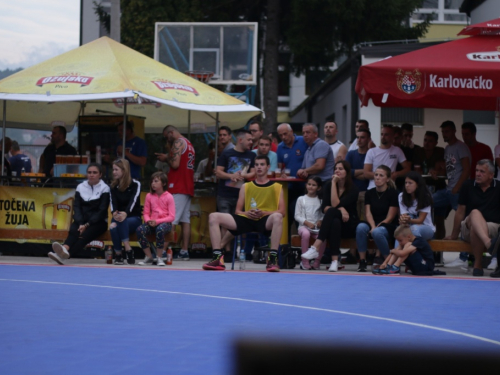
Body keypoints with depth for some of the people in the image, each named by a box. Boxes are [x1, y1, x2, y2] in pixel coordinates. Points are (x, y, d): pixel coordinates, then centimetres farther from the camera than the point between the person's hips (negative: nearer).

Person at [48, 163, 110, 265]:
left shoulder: (104, 188, -1)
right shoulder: (80, 187, 9)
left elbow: (102, 211, -8)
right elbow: (76, 207, 1)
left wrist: (87, 225, -20)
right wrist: (80, 224, -18)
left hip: (99, 222, -3)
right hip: (81, 221, 3)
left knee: (85, 234, -34)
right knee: (73, 231, -32)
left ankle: (65, 249, -64)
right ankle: (64, 252, -62)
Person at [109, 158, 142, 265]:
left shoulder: (135, 184, -3)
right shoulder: (113, 186, 8)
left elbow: (133, 201, -19)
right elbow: (113, 202, -5)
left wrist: (125, 213, -40)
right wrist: (114, 213, -30)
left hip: (134, 218, -3)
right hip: (118, 217, 3)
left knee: (123, 221, -39)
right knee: (113, 227, -35)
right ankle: (118, 255, -24)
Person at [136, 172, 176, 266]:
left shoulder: (169, 197, -3)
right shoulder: (149, 196, 9)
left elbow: (172, 217, -7)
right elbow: (146, 213, 10)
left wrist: (157, 221, -18)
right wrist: (148, 220, -14)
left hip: (165, 223, -4)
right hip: (152, 223, 4)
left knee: (160, 229, -40)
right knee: (139, 229, -28)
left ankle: (159, 258, -23)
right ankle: (148, 257, -16)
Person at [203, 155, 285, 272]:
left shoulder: (277, 187, 13)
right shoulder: (246, 187, 21)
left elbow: (281, 212, 3)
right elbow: (237, 211, 17)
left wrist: (263, 213, -14)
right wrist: (246, 213, -7)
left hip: (266, 220, -3)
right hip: (247, 219, 3)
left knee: (277, 217, -41)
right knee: (213, 217, -13)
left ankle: (273, 258, -36)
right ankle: (218, 258, -22)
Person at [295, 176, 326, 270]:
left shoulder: (320, 200, 14)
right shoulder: (301, 199, 11)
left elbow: (324, 214, 7)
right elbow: (297, 216, 5)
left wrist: (321, 221, -14)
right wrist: (307, 223, -9)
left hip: (317, 227, 1)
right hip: (304, 225, -1)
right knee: (305, 234, -37)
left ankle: (317, 262, -17)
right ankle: (305, 262, -30)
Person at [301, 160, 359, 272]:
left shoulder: (352, 189, -8)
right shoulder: (328, 186, 4)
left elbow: (335, 204, -21)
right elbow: (324, 207, -6)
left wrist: (334, 183, -17)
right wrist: (340, 209, -23)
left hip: (349, 226, -3)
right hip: (333, 223, 3)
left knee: (332, 212, -35)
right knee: (335, 222, -37)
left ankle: (315, 248, -49)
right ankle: (335, 260, -49)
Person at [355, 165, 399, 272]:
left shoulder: (393, 193, -5)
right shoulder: (370, 193, 8)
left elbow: (390, 217, -9)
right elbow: (368, 213, 0)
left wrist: (376, 228, -19)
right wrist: (373, 226, -20)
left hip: (389, 227, -4)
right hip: (373, 224, 4)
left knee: (377, 232, -38)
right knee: (361, 227, -31)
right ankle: (362, 261, -24)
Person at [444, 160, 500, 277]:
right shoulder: (467, 186, 10)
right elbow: (460, 212, 14)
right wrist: (454, 235, 19)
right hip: (468, 227, 1)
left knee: (475, 228, -38)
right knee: (475, 213, -35)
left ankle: (478, 264, -32)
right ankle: (489, 245, -53)